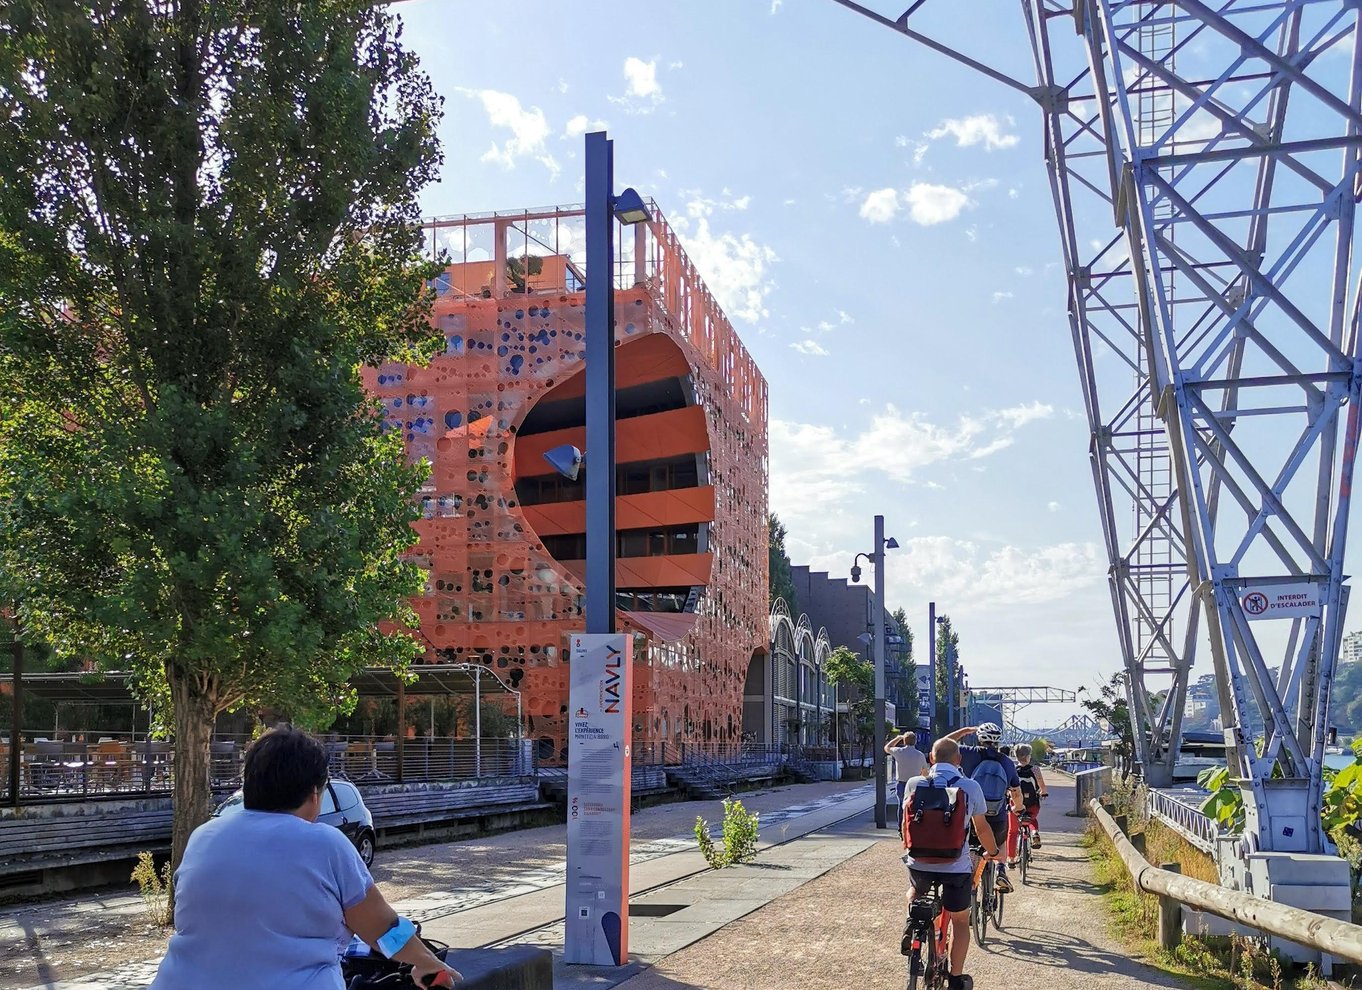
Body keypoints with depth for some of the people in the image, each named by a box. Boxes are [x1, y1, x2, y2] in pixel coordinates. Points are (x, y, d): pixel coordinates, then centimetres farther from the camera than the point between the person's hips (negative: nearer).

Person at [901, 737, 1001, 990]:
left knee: (915, 889, 37)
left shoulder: (914, 784, -1)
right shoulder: (970, 787, -5)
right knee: (960, 921, 20)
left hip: (919, 862, 1)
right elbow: (982, 828, 5)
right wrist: (992, 852, 25)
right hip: (956, 867, -1)